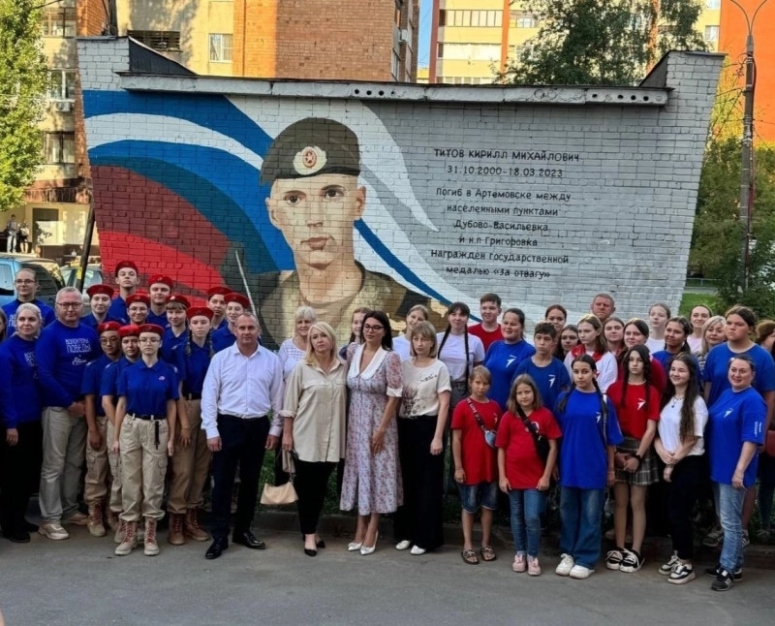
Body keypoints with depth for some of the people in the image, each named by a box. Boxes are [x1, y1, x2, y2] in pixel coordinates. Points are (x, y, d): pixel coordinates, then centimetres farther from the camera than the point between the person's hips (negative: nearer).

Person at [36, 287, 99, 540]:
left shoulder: (90, 334, 6)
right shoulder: (49, 334, -9)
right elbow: (45, 376, -15)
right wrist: (70, 403, -15)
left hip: (84, 407, 5)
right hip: (57, 408, -5)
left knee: (75, 462, 14)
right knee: (54, 465, -1)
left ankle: (70, 509, 25)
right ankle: (50, 519, 4)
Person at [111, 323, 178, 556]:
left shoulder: (168, 371, 1)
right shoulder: (128, 371, 3)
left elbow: (171, 407, 3)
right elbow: (121, 405, 5)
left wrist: (171, 437, -1)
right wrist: (115, 437, 2)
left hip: (157, 428, -1)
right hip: (131, 427, 1)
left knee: (153, 482, 2)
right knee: (130, 481, 4)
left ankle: (150, 535, 11)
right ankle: (129, 534, 12)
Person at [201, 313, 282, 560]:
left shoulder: (271, 360, 2)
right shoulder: (221, 358, -3)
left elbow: (277, 397, 6)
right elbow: (209, 396, -4)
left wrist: (275, 429, 4)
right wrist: (211, 430, -8)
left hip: (258, 426, 2)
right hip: (228, 424, -2)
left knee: (250, 481, 12)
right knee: (222, 481, 0)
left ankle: (243, 530, 26)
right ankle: (220, 536, 8)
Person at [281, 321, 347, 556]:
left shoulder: (343, 368, 2)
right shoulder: (302, 368, -5)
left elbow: (347, 400, 8)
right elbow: (290, 403, -2)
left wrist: (346, 433, 6)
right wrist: (287, 433, -4)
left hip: (331, 437, 3)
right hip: (306, 436, -3)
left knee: (321, 485, 10)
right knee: (306, 485, 3)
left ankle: (312, 529, 24)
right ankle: (309, 534, 11)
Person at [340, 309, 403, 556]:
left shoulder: (390, 358, -12)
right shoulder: (352, 350, 2)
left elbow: (394, 396, -13)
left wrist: (381, 429, -15)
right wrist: (346, 422, 9)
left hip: (378, 423, -5)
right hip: (355, 422, 5)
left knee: (377, 472, 2)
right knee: (358, 471, 9)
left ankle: (372, 531, 11)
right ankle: (360, 528, 19)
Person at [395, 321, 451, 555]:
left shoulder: (439, 368, -4)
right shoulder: (404, 366, 8)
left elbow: (444, 405, -7)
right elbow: (396, 398, 10)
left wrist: (438, 437, -13)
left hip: (427, 426, -4)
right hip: (405, 427, 4)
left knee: (428, 483, 1)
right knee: (407, 481, 10)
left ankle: (425, 537, 7)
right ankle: (406, 532, 20)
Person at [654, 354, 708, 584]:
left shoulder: (696, 403, -11)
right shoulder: (666, 400, 9)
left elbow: (692, 439, -12)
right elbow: (658, 432, 7)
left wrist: (674, 460, -9)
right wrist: (664, 454, -10)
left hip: (689, 464, -6)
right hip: (669, 463, 6)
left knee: (682, 512, -4)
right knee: (672, 511, 11)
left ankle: (686, 563, 6)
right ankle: (677, 555, 23)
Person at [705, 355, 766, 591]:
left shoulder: (753, 401, -16)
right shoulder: (725, 395, 10)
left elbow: (752, 440, -20)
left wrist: (740, 470, -22)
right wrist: (712, 462, 17)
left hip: (734, 470, -9)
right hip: (718, 467, 9)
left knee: (730, 522, -1)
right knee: (727, 520, 17)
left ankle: (728, 569, 8)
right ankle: (733, 564, 28)